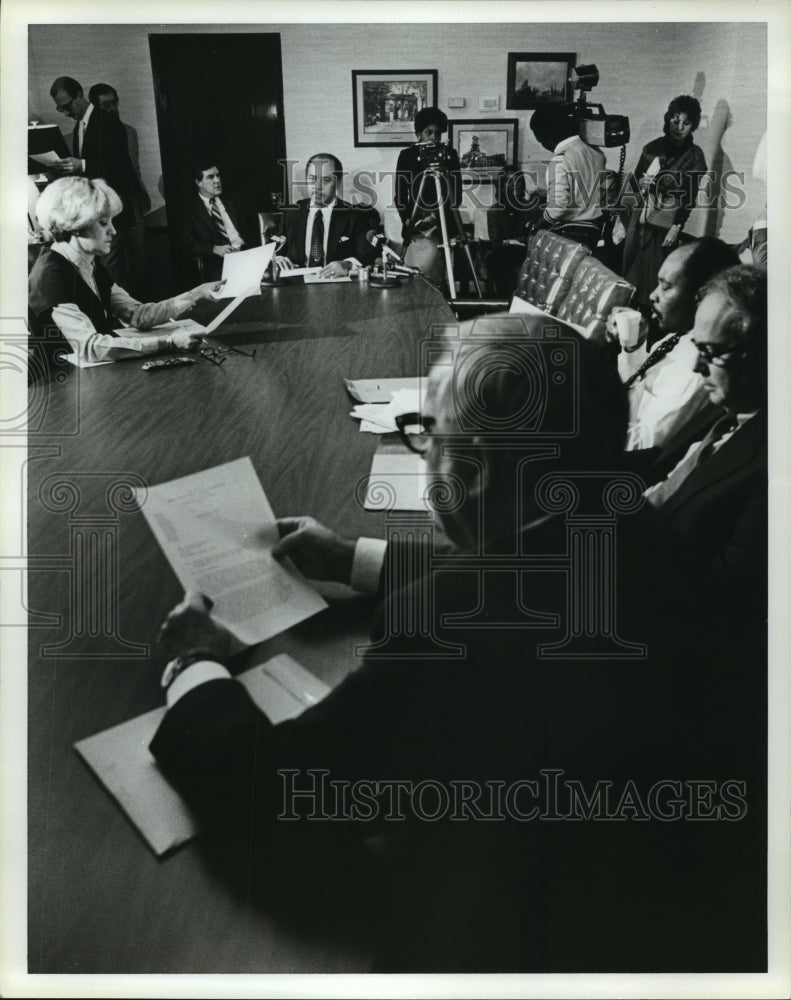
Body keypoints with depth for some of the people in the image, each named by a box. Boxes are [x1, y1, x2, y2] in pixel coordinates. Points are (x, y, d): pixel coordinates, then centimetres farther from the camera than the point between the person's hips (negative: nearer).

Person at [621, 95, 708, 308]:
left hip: (664, 224, -4)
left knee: (654, 275, -6)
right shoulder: (653, 147, 9)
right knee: (630, 268, 2)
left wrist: (677, 227, -12)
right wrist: (641, 183, -6)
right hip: (639, 217, 4)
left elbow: (691, 195, -5)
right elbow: (635, 177, 18)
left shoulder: (694, 155, -1)